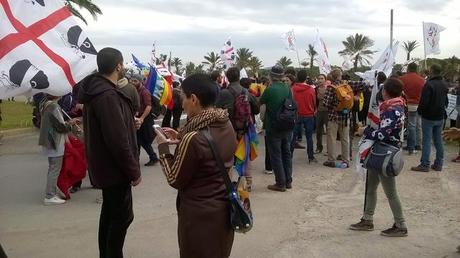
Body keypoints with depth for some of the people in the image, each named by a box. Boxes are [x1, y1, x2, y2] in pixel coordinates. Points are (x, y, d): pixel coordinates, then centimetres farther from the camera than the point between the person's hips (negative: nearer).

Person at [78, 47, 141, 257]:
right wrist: (134, 171, -19)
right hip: (114, 168, -10)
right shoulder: (108, 96, -25)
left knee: (110, 213, 20)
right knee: (123, 216, 1)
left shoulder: (97, 89, 8)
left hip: (106, 166, 10)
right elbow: (118, 140, -27)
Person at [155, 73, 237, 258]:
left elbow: (175, 180, -15)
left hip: (200, 213, -7)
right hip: (224, 207, 7)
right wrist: (181, 139, 7)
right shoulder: (227, 125, -3)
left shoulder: (194, 138, -26)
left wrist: (163, 147, -5)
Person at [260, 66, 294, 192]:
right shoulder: (287, 88, -1)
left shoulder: (269, 90, -16)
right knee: (287, 153, 15)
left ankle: (280, 183, 5)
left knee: (276, 155, 3)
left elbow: (261, 102, 1)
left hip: (273, 128, -5)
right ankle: (288, 181, 22)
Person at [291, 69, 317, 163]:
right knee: (309, 137, 5)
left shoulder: (293, 89, -7)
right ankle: (311, 157, 7)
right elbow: (314, 103, 5)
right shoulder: (311, 89, -8)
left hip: (296, 115, 1)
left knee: (293, 136, 9)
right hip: (309, 115, -1)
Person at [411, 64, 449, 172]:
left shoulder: (429, 84, -18)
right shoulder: (444, 85, 8)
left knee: (426, 141, -3)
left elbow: (424, 102, -20)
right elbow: (446, 101, 17)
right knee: (438, 141, 11)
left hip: (429, 117, -7)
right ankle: (438, 164, 16)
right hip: (440, 117, 7)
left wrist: (420, 111, -4)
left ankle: (425, 165, -2)